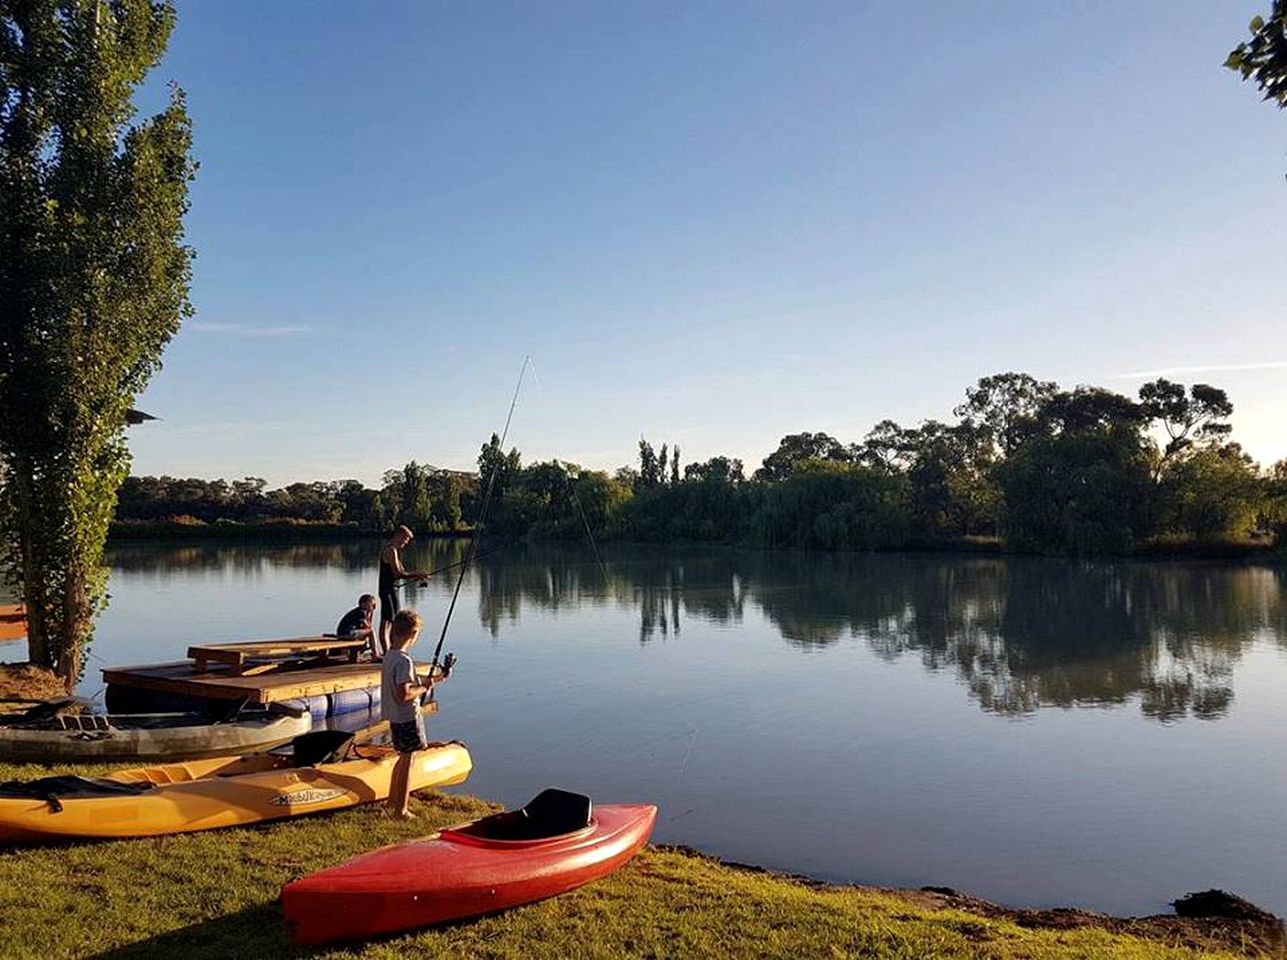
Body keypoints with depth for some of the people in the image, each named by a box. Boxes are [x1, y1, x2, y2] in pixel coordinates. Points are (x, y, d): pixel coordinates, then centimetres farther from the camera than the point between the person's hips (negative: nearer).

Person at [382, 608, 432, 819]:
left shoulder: (389, 656, 6)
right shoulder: (404, 660, -24)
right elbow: (403, 694, -29)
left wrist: (424, 681, 20)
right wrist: (423, 688, -14)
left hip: (395, 717, 9)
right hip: (407, 718, -9)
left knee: (403, 758, 23)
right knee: (407, 761, 3)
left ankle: (393, 802, 36)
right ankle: (401, 810, 13)